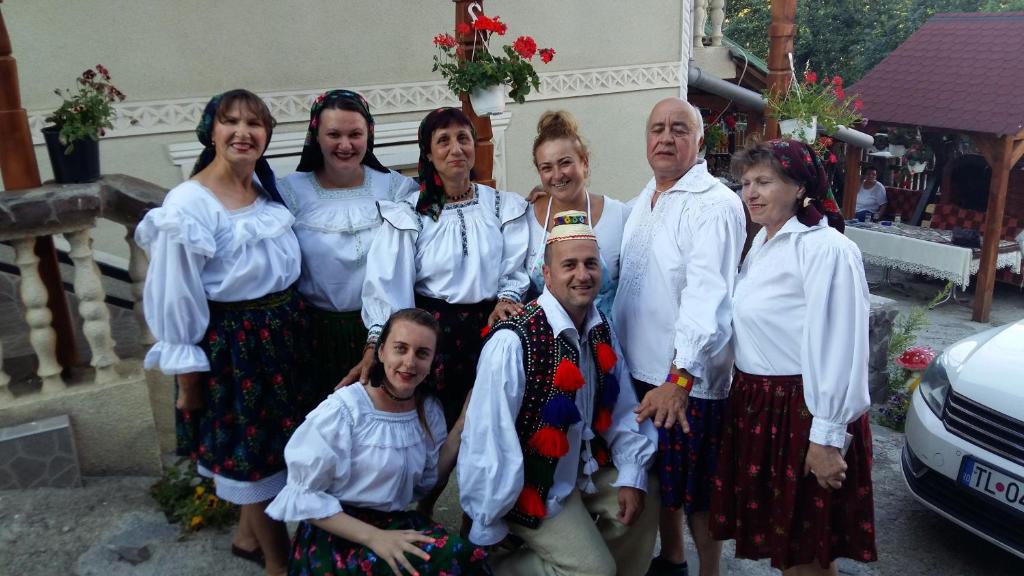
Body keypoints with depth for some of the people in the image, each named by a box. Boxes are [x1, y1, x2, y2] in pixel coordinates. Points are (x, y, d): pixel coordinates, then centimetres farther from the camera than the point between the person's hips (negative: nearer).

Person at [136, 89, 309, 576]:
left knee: (274, 438, 20)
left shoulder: (270, 189, 4)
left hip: (282, 336, 7)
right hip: (230, 345, -7)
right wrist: (187, 378, -11)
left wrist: (290, 324, 11)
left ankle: (249, 535, 44)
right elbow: (176, 298, -15)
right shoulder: (188, 204, -18)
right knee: (251, 448, 8)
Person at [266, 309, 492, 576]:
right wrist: (372, 536, -22)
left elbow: (428, 480, 5)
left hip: (395, 523, 5)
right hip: (336, 533, -5)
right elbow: (302, 494, -13)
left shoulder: (429, 409, 3)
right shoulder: (343, 411, -15)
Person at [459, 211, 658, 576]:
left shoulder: (601, 331, -2)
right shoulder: (513, 342, -28)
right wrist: (489, 532, -19)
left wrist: (632, 477, -4)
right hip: (534, 483, -7)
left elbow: (621, 410, 5)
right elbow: (488, 440, -27)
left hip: (587, 468, 8)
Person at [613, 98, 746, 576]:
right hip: (639, 370, 8)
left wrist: (680, 378, -35)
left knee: (696, 491, 8)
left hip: (688, 379, -8)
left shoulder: (715, 205, -16)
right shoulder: (645, 200, 11)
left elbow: (707, 296, -27)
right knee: (656, 478, 22)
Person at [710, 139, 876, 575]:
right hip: (756, 405, 8)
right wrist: (745, 390, 12)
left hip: (803, 412, -8)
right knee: (776, 532, 20)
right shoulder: (762, 242, 10)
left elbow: (839, 349, -21)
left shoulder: (826, 249, -18)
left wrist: (827, 437, -20)